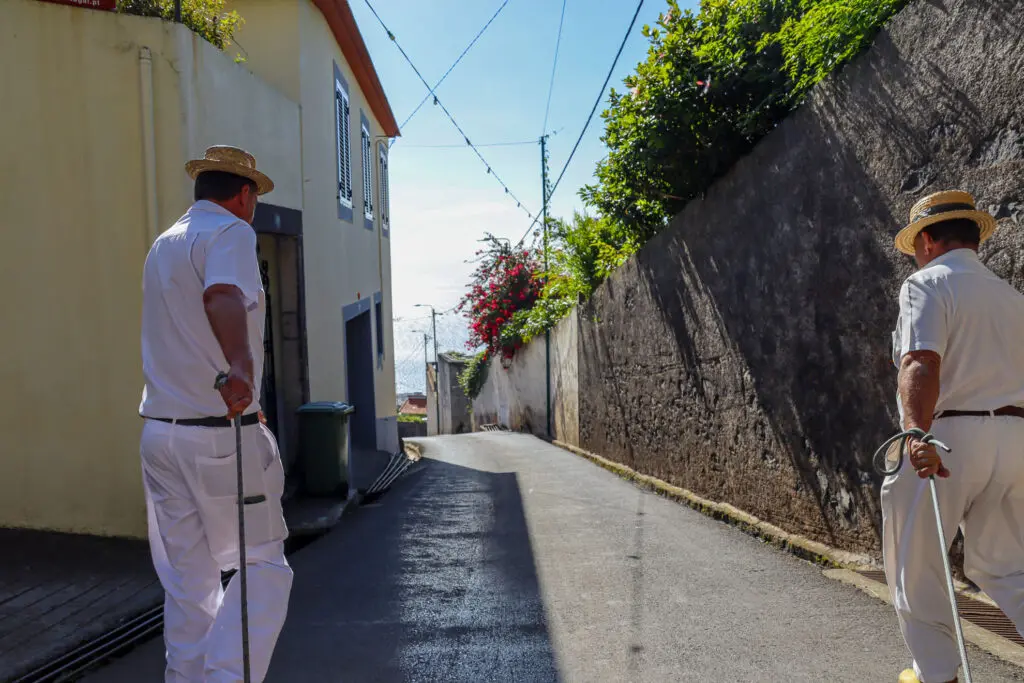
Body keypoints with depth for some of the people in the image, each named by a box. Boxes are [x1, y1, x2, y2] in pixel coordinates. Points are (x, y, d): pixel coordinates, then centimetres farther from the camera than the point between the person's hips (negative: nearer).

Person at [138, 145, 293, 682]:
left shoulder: (162, 244, 19)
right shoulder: (230, 232, -7)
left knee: (186, 579, 14)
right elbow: (223, 295, -29)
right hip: (221, 432, -8)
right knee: (263, 567, 2)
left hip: (160, 430, 8)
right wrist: (241, 368, -46)